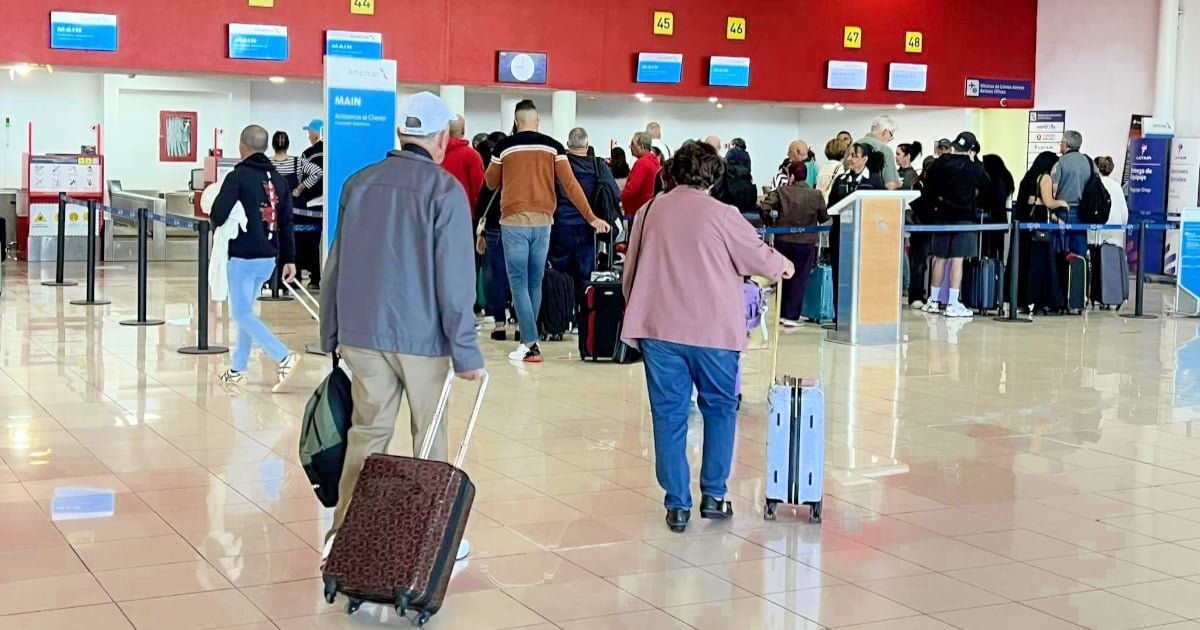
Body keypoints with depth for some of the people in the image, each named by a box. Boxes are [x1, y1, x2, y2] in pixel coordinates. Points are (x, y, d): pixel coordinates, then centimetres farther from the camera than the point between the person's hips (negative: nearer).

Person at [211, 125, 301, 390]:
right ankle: (238, 370, 22)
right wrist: (289, 259, 11)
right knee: (245, 310, 18)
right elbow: (287, 223, 9)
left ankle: (285, 357, -16)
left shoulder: (238, 176, -10)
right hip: (269, 258, 7)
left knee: (241, 313, -1)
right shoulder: (279, 180, 9)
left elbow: (217, 216, -17)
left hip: (243, 256, -7)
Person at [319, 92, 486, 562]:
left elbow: (337, 264, 10)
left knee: (366, 432, 10)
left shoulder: (359, 183, 5)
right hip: (422, 337, -4)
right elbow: (455, 277, -12)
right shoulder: (444, 189, -10)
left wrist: (332, 334, 18)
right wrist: (465, 350, -7)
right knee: (430, 440, 7)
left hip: (362, 334, 4)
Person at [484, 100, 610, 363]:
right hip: (542, 221, 3)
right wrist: (591, 217, 1)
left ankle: (530, 344, -8)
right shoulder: (553, 146, 3)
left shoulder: (504, 146, -1)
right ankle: (528, 338, 19)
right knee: (535, 282, 13)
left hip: (514, 220, -3)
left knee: (519, 282, 0)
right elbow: (570, 184, -2)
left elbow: (491, 183, 12)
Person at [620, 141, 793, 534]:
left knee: (669, 415, 7)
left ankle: (677, 504, 7)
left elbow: (630, 271, 13)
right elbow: (758, 255, 3)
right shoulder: (720, 214, -7)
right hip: (712, 329, -2)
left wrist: (637, 314, 25)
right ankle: (713, 494, 16)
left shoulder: (649, 212, 5)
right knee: (720, 409, 15)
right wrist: (782, 267, 25)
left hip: (659, 328, 2)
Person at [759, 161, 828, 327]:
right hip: (806, 243, -2)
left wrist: (769, 223, 2)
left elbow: (764, 207, -15)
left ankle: (782, 314, 22)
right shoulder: (816, 196, -5)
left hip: (783, 241, 2)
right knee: (799, 279, 6)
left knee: (784, 277, 16)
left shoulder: (781, 192, -5)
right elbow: (824, 219, 1)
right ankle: (791, 316, 4)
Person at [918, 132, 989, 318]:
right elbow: (985, 185, 8)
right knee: (957, 260, -5)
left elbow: (927, 191, 3)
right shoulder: (974, 168, -8)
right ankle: (953, 304, -7)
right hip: (965, 217, -4)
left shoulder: (938, 165, 1)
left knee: (940, 259, 12)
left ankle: (933, 301, 19)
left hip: (942, 216, 4)